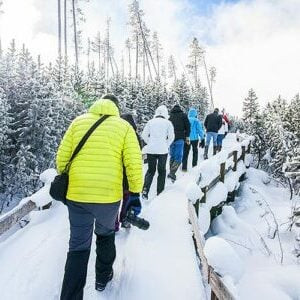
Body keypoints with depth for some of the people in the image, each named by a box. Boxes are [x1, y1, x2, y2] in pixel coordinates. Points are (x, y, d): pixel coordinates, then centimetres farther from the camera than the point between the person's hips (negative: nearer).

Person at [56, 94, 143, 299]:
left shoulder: (78, 122, 7)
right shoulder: (123, 126, 1)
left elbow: (62, 157, 5)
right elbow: (134, 163, -6)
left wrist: (66, 185, 19)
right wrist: (135, 194, 3)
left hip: (77, 196, 1)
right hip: (109, 197, 0)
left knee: (78, 247, 15)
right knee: (106, 234, 27)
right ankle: (103, 277, 44)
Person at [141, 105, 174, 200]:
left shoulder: (150, 122, 2)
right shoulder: (168, 123, -2)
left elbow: (144, 135, 1)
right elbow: (171, 137, -1)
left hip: (150, 150, 2)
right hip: (163, 150, -1)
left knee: (150, 170, 15)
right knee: (161, 171, 12)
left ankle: (145, 189, 0)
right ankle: (160, 193, 16)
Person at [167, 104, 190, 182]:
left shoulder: (169, 116, 13)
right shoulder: (183, 115, 6)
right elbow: (188, 126, 1)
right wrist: (187, 137, 7)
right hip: (180, 138, -4)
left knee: (172, 156, 15)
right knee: (178, 157, -4)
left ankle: (171, 173, 17)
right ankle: (172, 173, -17)